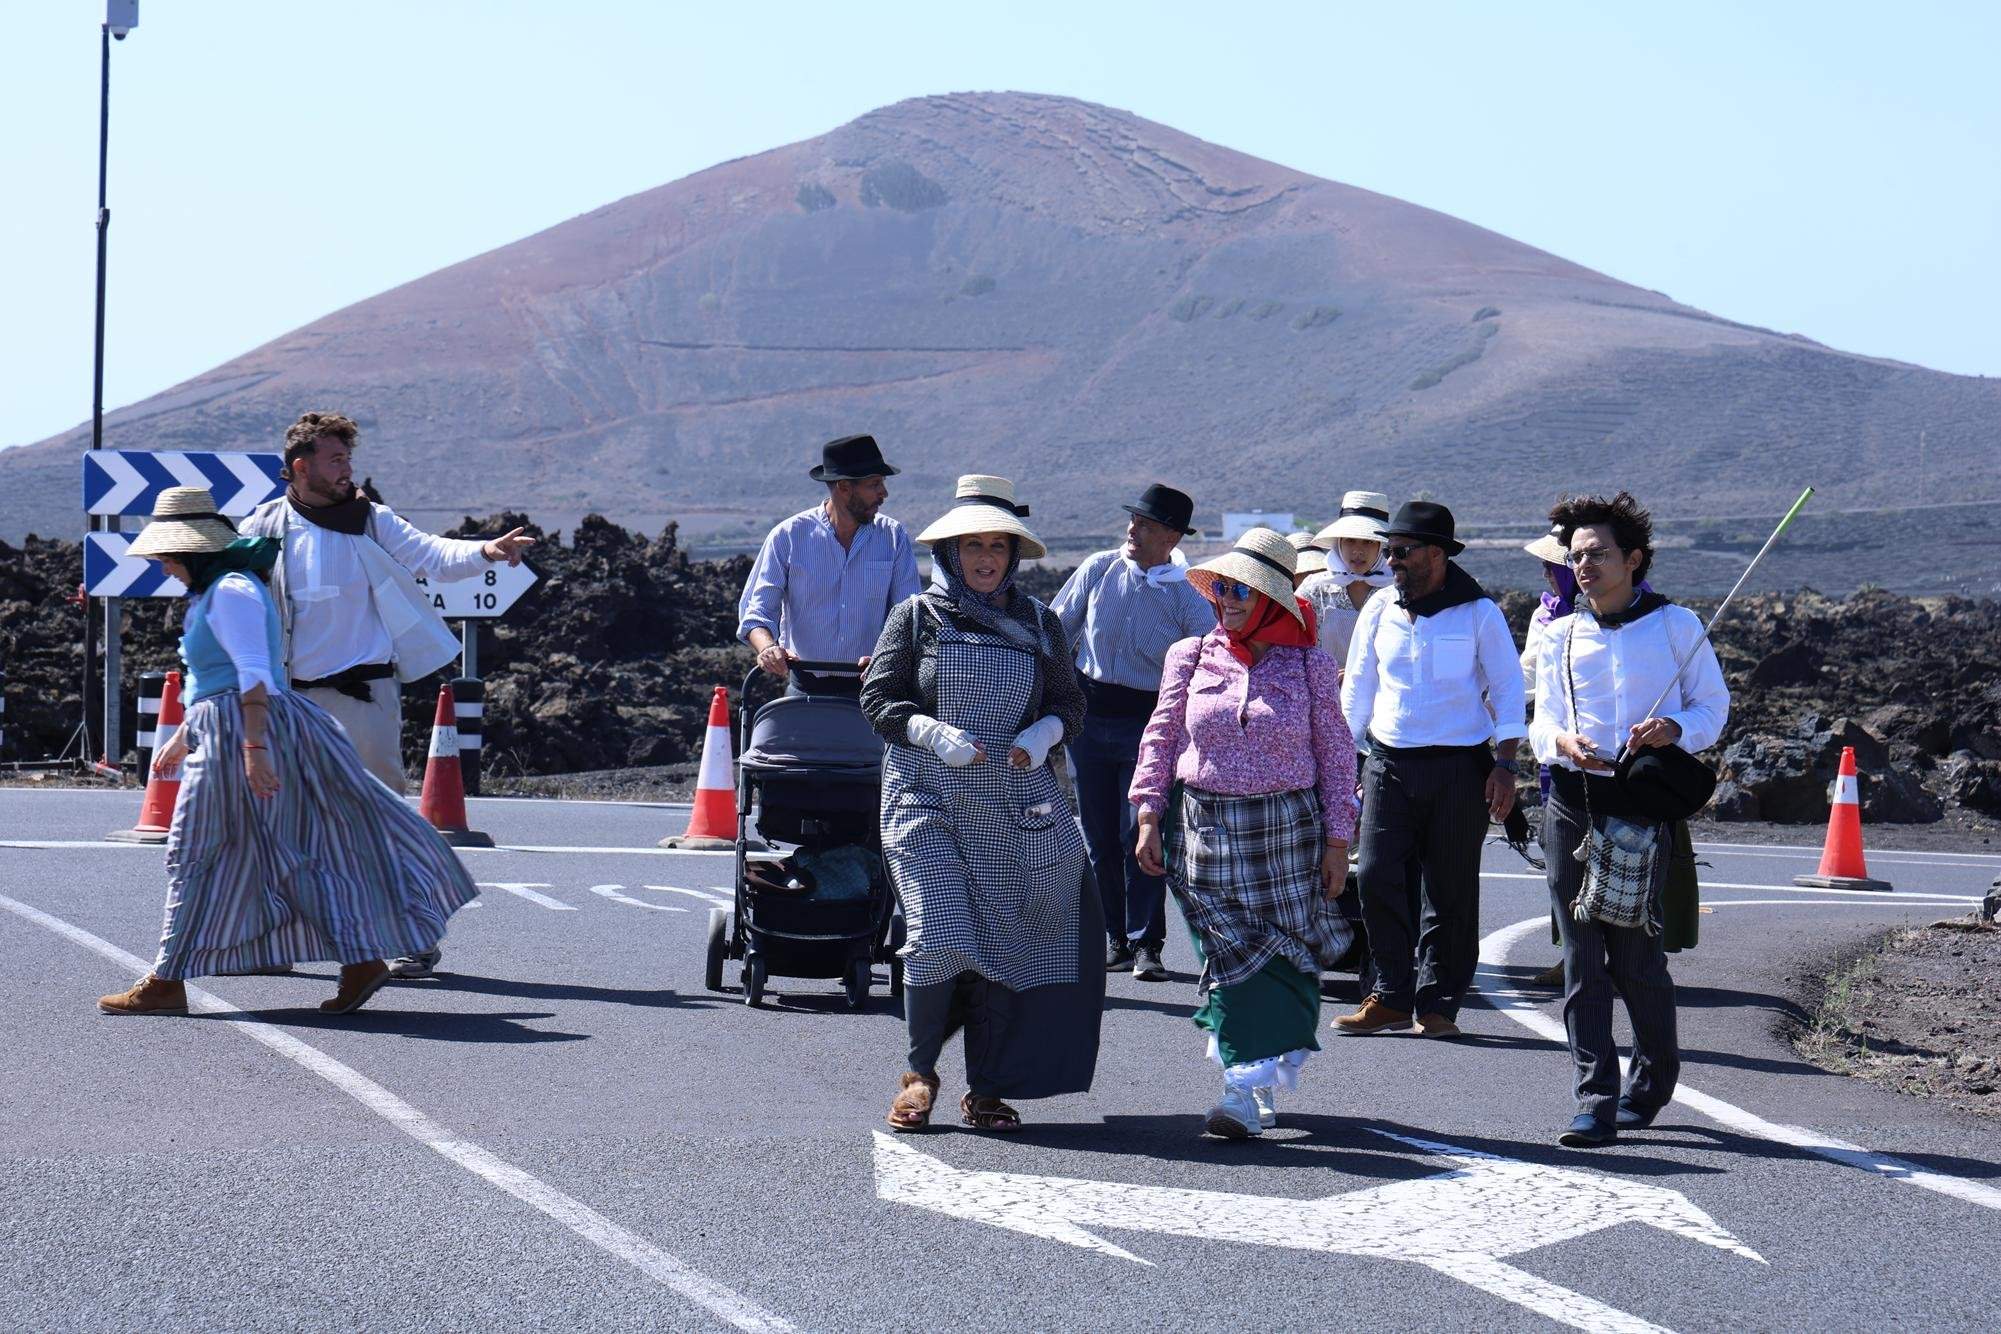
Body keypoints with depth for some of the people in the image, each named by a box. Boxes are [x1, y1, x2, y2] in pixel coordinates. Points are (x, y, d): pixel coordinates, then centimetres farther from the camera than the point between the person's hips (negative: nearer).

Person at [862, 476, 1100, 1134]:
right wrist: (935, 733, -17)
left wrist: (1043, 734, -8)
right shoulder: (916, 617, 3)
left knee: (1009, 942, 0)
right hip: (929, 801, -3)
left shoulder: (1039, 624, 11)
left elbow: (1069, 702, 14)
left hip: (1016, 807, 3)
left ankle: (986, 1089, 10)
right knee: (940, 936, -14)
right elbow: (879, 697, 0)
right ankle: (920, 1072, 6)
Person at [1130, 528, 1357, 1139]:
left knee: (1286, 957, -2)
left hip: (1287, 830, 0)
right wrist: (1149, 819, 1)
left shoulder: (1310, 666, 2)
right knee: (1230, 956, -4)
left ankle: (1260, 1085, 5)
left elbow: (1336, 754, 3)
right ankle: (1247, 1086, 1)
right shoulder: (1190, 657, 5)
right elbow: (1160, 739, 8)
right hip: (1206, 830, 1)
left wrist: (1337, 842, 0)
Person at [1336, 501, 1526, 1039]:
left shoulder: (1479, 613, -1)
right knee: (1376, 876, -8)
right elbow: (1358, 687, 16)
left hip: (1460, 769, -3)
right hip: (1389, 764, 3)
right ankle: (1392, 996, 1)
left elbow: (1507, 688, 2)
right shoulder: (1379, 611, 8)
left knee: (1451, 892, 1)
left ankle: (1438, 1003, 10)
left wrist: (1504, 764, -6)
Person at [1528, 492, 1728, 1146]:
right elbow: (1543, 723, 10)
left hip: (1643, 803, -3)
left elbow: (1713, 707, 7)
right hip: (1571, 803, 3)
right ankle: (1596, 1101, -2)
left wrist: (1673, 730, -15)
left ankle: (1653, 1076, 21)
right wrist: (1563, 741, -14)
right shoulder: (1560, 636, 12)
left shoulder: (1676, 625, 4)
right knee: (1582, 956, -3)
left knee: (1634, 950, -3)